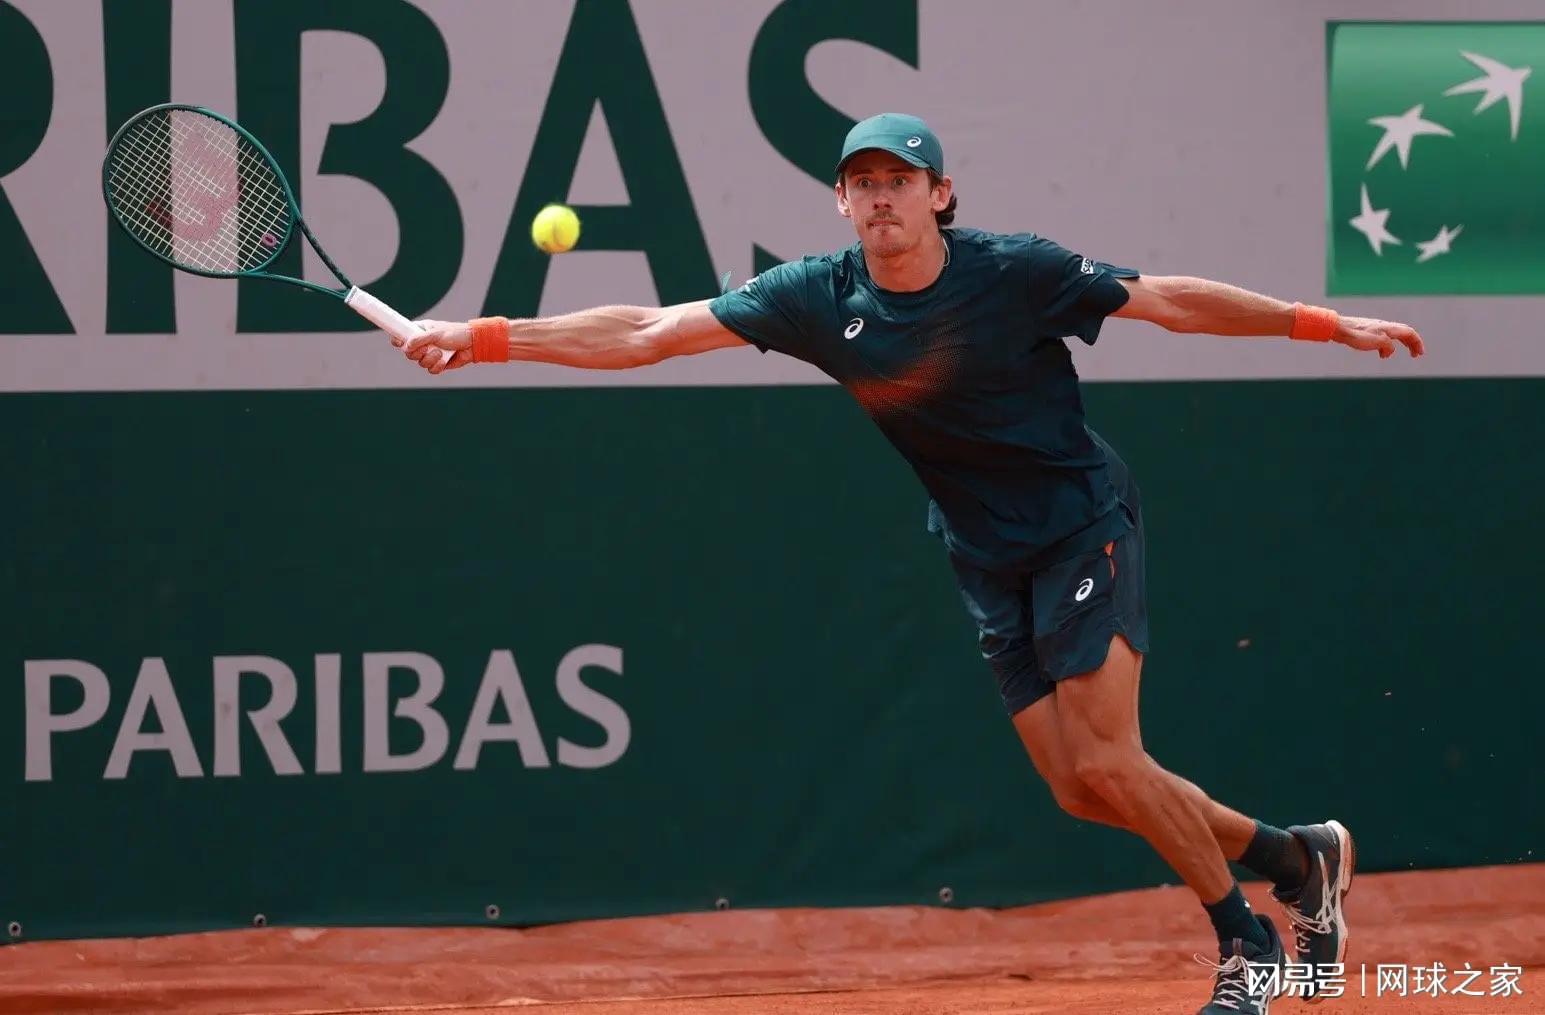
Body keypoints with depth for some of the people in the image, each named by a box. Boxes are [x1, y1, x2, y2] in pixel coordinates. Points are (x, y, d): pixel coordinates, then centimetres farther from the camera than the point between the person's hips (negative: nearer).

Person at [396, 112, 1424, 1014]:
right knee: (1080, 790, 1)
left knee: (1102, 766, -16)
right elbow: (646, 334, -10)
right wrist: (484, 338, -17)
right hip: (989, 560, 4)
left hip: (1084, 525, -4)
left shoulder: (1014, 273, -17)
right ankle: (1297, 856, 22)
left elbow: (1167, 300, -9)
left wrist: (1324, 324, -11)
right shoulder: (820, 298, -8)